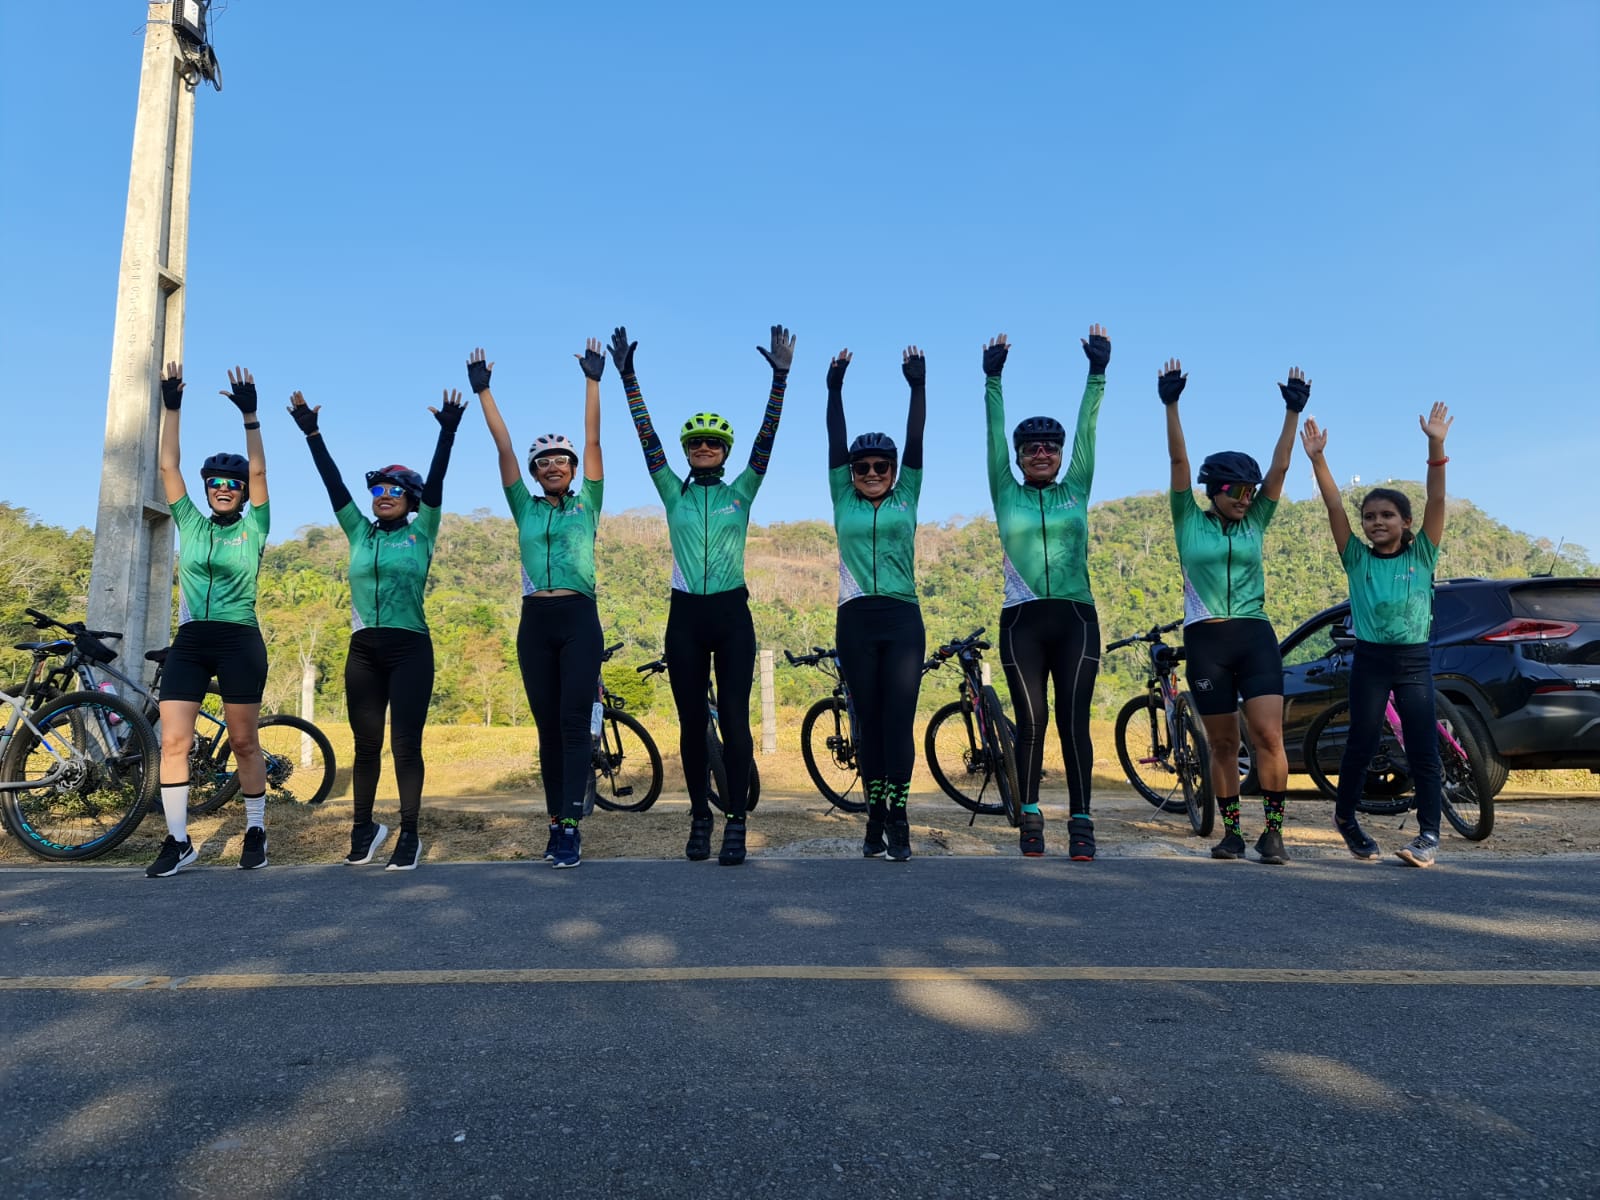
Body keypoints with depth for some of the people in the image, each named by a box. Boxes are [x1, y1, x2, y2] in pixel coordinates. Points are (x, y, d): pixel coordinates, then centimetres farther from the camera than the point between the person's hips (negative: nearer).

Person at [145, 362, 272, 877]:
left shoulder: (253, 529, 4)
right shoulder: (191, 525, 12)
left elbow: (258, 470, -6)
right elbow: (168, 467, 9)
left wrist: (249, 414, -12)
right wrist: (171, 407, 5)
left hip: (239, 642, -3)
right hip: (189, 641, 3)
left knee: (243, 743, 2)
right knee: (172, 742, -4)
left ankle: (255, 831, 15)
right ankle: (178, 841, 4)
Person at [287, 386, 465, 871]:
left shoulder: (421, 533, 4)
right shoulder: (359, 532, 12)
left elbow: (435, 481, -7)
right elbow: (333, 482, 7)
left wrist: (447, 431, -16)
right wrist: (311, 433, 2)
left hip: (410, 650, -3)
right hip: (363, 651, 4)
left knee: (406, 745, -4)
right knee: (365, 745, 8)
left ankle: (409, 836, 4)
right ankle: (363, 829, 21)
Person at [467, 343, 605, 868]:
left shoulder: (587, 504, 8)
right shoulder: (525, 507, 12)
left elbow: (593, 441, 2)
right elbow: (502, 448, 8)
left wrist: (592, 381, -1)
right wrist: (483, 390, 6)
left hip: (579, 620, -3)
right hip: (535, 623, 3)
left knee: (573, 722, -9)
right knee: (548, 727, 6)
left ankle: (570, 828, -10)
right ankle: (557, 824, 13)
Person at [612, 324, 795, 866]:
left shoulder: (741, 491, 6)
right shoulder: (674, 493, 8)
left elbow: (765, 440, -4)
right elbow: (647, 441, 3)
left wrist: (780, 377, -13)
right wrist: (628, 377, -3)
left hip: (732, 615, -1)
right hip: (685, 616, 2)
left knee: (734, 717, -4)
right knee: (691, 720, 6)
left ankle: (736, 821, 4)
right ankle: (699, 817, 18)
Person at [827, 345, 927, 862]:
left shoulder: (906, 498, 10)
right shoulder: (844, 501, 10)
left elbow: (915, 442, 4)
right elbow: (835, 443, 6)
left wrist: (918, 386, -1)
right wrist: (835, 387, 2)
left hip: (903, 620, -1)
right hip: (856, 621, 1)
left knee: (898, 721, -4)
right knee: (869, 722, 5)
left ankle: (898, 822, -1)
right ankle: (875, 818, 13)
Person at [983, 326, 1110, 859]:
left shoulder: (1075, 490, 11)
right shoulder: (1006, 494, 8)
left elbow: (1087, 428, 6)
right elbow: (994, 431, 4)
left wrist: (1097, 372, 2)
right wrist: (993, 380, 0)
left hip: (1075, 619, 1)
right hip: (1023, 621, 0)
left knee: (1073, 721, -2)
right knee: (1031, 720, 0)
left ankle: (1080, 821, 3)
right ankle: (1030, 815, 12)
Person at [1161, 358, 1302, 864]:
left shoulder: (1255, 523, 11)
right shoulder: (1189, 522, 4)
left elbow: (1279, 467, 4)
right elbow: (1178, 461, -4)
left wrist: (1292, 412, -1)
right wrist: (1171, 406, -10)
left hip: (1255, 637, 1)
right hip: (1205, 641, -1)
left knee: (1269, 735, -12)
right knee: (1223, 744, 6)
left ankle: (1273, 831, 0)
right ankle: (1231, 832, 18)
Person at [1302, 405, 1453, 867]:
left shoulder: (1421, 556, 2)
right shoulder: (1357, 559, 2)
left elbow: (1436, 502, -10)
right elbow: (1335, 508, -8)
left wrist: (1436, 447, -22)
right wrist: (1317, 459, -19)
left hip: (1414, 660, 0)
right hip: (1370, 659, 0)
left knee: (1423, 747, -3)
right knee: (1361, 744, 3)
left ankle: (1429, 833, 3)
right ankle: (1345, 816, 23)